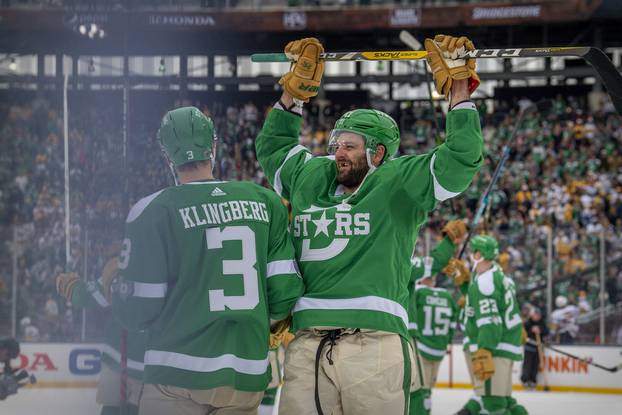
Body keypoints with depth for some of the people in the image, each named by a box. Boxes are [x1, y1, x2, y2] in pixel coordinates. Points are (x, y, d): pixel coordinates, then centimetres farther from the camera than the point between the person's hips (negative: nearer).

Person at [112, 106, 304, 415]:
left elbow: (137, 310, -6)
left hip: (179, 377, -4)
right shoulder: (264, 202, 5)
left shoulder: (154, 210, -7)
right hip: (248, 376, 4)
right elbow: (285, 288, 4)